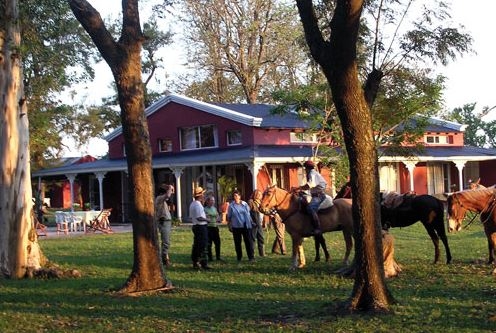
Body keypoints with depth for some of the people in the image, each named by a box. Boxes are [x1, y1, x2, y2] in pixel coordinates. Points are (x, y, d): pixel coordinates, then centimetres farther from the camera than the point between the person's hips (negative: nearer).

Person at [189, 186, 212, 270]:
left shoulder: (192, 204, 13)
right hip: (201, 226, -10)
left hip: (195, 226, 10)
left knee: (196, 245, 13)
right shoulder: (198, 204, -18)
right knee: (203, 245, -7)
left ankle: (195, 263, 18)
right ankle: (204, 263, -7)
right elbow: (199, 217, -24)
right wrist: (206, 219, -8)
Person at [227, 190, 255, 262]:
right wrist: (229, 226, 4)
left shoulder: (245, 204, 5)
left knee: (248, 241, -4)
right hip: (236, 226, 0)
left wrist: (250, 222, 6)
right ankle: (239, 257, 13)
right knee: (237, 242, 5)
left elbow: (248, 214, 11)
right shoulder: (231, 206, 2)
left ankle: (251, 256, -2)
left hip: (246, 226, 0)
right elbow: (229, 217, 7)